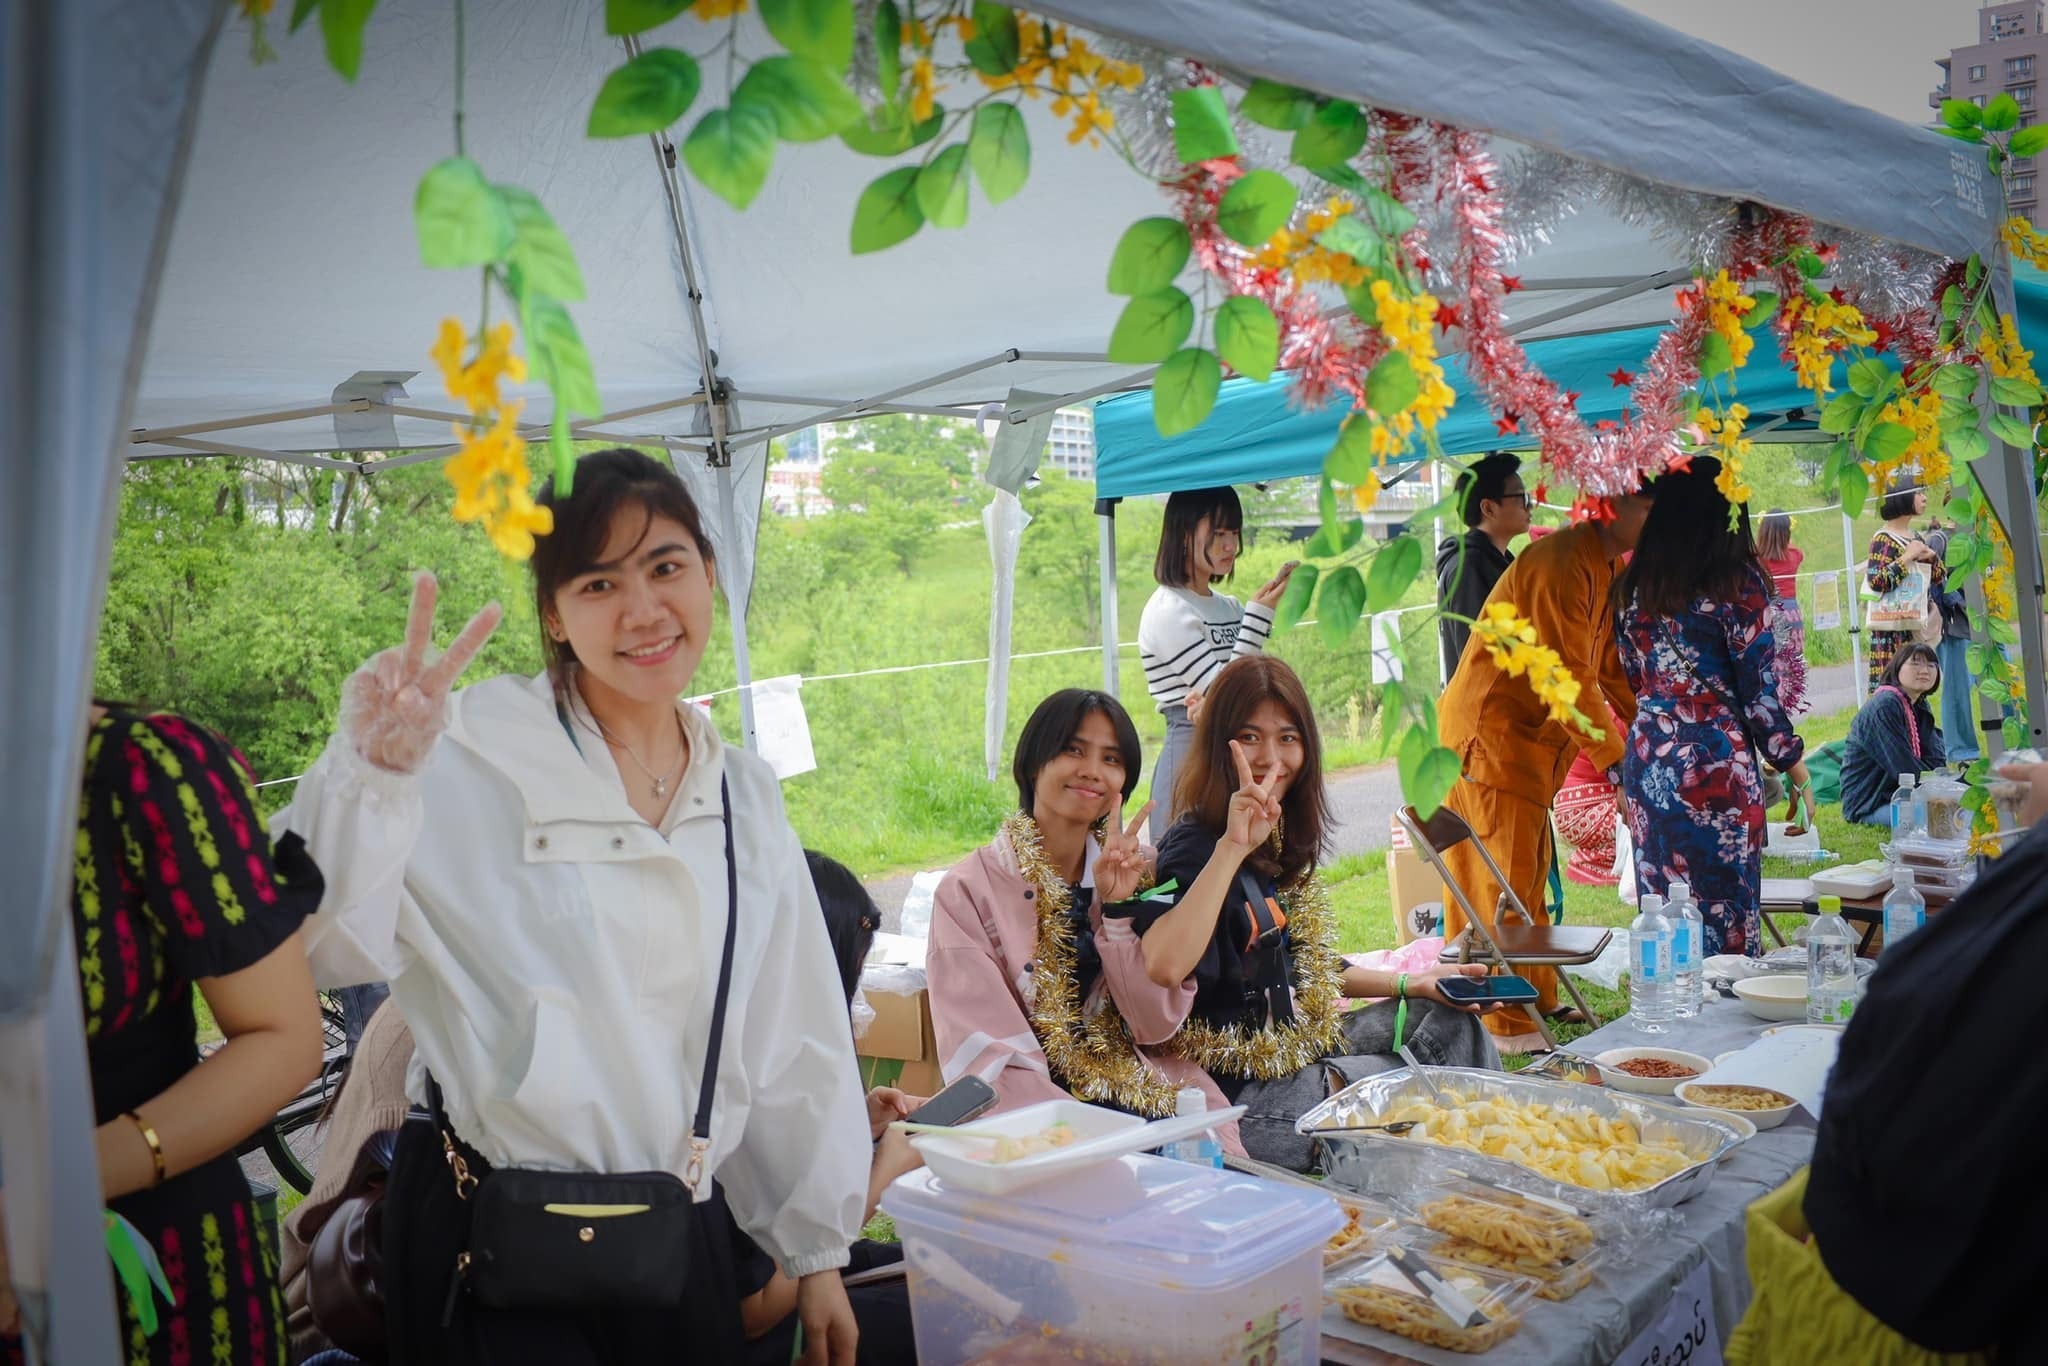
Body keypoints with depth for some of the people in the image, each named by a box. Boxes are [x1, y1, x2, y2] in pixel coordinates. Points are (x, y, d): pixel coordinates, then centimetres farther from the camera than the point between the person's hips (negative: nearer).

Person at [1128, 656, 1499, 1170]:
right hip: (1236, 1088, -9)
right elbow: (1163, 968, -42)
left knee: (1448, 1020, 12)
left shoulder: (1282, 843, 6)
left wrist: (1411, 982, 14)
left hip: (1297, 1046, 9)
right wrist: (1232, 846, -40)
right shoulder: (1194, 847, -21)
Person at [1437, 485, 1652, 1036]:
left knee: (1529, 881, 17)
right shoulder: (1559, 564, -20)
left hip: (1535, 744, 10)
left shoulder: (1612, 570, 13)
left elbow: (1616, 669, 15)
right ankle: (1505, 1029, -1)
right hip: (1489, 738, -10)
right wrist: (1615, 760, -22)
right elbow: (1568, 678, -23)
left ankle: (1538, 1003, 27)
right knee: (1500, 886, -6)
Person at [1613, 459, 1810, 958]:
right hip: (1717, 762, -5)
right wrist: (1792, 761, 5)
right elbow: (1759, 687, -7)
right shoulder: (1737, 583, -8)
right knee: (1727, 910, 4)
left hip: (1647, 761, 5)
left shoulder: (1634, 585, 6)